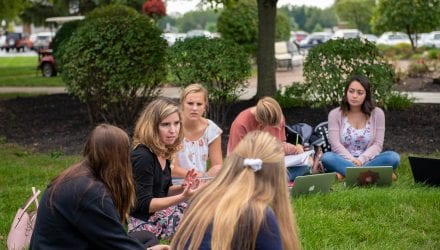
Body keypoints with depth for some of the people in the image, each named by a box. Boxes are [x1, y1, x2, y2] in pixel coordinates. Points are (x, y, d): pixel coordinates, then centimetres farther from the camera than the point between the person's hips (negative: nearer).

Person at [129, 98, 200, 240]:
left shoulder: (163, 152, 4)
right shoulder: (142, 156, -23)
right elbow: (144, 204, -24)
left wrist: (182, 189, -5)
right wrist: (182, 197, -32)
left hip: (160, 212, 9)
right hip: (144, 223, -9)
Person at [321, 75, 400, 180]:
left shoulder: (377, 113, 2)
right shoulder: (335, 114, 0)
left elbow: (377, 145, -3)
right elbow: (335, 144, -8)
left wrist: (361, 160, -20)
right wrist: (352, 160, -24)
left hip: (367, 161, 1)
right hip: (344, 161, -1)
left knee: (393, 157, -27)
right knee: (326, 157, -33)